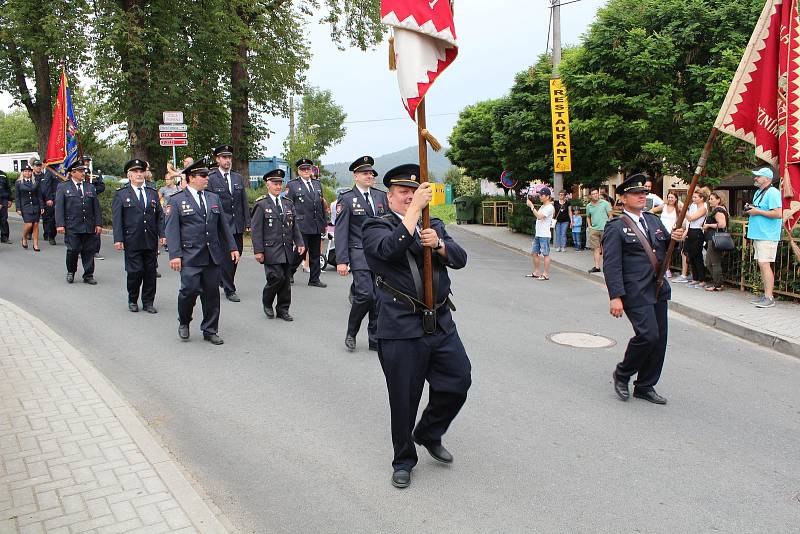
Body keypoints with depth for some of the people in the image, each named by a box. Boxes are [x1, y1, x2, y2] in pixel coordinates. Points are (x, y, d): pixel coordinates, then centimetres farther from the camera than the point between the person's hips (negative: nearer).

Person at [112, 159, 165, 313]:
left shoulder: (153, 192, 12)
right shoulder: (121, 194, 2)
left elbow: (160, 215, 11)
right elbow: (117, 218, -2)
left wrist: (161, 234, 1)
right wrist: (118, 239, -9)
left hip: (151, 241, 3)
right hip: (132, 241, -3)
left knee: (150, 271, 5)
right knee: (134, 271, -2)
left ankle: (148, 302, 17)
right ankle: (133, 300, 19)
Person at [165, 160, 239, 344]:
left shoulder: (214, 198, 14)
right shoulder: (176, 201, -1)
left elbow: (223, 225, 17)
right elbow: (171, 230, -6)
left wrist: (232, 247, 11)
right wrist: (175, 255, -14)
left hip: (213, 256, 5)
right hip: (190, 256, -4)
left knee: (212, 294, 6)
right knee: (190, 290, -10)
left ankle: (210, 331, 18)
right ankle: (184, 323, 18)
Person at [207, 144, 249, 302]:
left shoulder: (238, 177, 12)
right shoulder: (211, 179, -4)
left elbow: (244, 201, 12)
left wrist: (247, 222, 6)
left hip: (238, 225, 5)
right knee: (226, 257, -1)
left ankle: (225, 281, 31)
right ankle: (229, 290, 8)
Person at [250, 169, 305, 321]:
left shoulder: (288, 204, 13)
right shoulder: (261, 204, -3)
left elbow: (294, 226, 14)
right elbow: (256, 229, -6)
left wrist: (299, 243, 1)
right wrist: (258, 251, -11)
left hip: (287, 250, 5)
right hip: (270, 250, -5)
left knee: (286, 280, 6)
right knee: (277, 277, -13)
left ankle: (283, 309, 18)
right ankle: (267, 303, 12)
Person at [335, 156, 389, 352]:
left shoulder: (381, 196, 13)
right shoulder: (346, 199, -1)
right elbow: (341, 232, -5)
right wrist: (341, 261, -11)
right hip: (359, 254, -5)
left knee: (379, 297, 5)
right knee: (365, 294, -15)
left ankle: (375, 340, 14)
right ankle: (351, 333, 8)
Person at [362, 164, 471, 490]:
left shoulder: (434, 225, 16)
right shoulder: (376, 227, -1)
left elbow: (459, 259, 2)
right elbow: (390, 249, -24)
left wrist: (438, 244, -17)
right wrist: (415, 209, -21)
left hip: (441, 324, 5)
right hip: (402, 329, -5)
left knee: (459, 381, 5)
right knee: (404, 399, 5)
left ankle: (429, 434, 32)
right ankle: (404, 461, 27)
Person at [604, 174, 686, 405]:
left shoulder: (654, 220, 16)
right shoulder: (616, 228, -7)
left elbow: (666, 249, 23)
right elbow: (611, 265, -14)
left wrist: (675, 238, -1)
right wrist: (615, 297, -21)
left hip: (658, 289, 8)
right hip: (635, 292, -7)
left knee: (659, 339, 8)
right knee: (648, 335, -16)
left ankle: (645, 387, 21)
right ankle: (622, 374, 9)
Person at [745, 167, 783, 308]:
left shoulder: (773, 193, -12)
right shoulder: (758, 192, 18)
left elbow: (778, 214, -22)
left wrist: (757, 212, -17)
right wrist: (750, 210, 8)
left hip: (767, 236, -10)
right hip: (758, 235, 10)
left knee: (764, 264, -12)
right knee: (762, 265, 12)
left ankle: (769, 298, -11)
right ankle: (766, 295, 19)